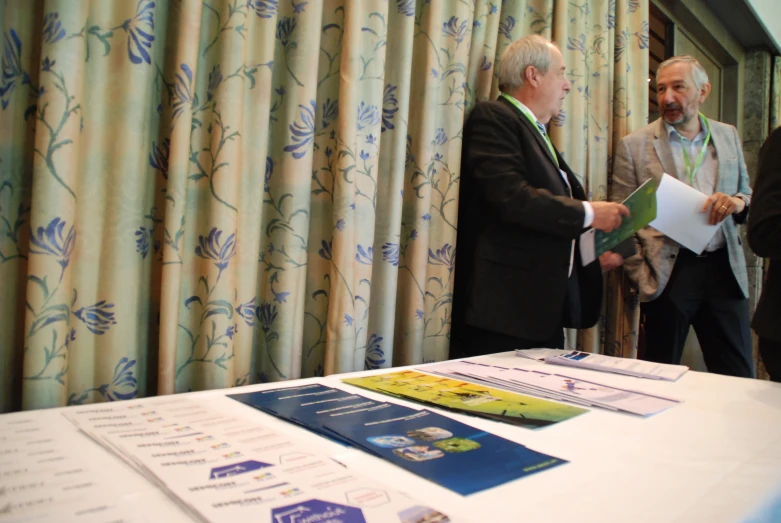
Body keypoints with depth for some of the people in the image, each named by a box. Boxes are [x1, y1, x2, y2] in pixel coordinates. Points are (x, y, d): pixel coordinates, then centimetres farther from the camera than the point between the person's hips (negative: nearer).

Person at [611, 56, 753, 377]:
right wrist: (640, 276, -11)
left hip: (723, 269, 4)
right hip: (668, 274, -3)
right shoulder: (634, 145, 0)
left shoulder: (728, 136, 13)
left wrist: (738, 202, -7)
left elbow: (749, 197, 18)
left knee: (738, 379, 8)